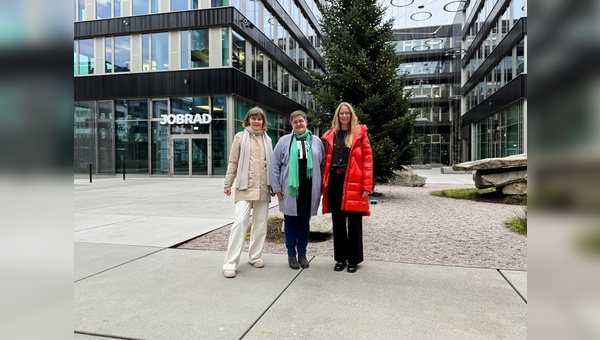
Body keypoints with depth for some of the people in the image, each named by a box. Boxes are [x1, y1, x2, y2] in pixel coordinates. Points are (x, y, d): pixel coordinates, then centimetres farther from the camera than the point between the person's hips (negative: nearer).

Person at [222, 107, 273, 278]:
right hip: (245, 187, -4)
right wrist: (228, 184, 0)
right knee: (240, 221, -12)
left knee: (261, 224, 8)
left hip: (263, 187, 4)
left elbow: (271, 163, 15)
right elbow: (233, 162, 3)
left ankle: (255, 256, 23)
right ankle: (230, 263, -6)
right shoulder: (240, 137, 4)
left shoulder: (267, 139, 12)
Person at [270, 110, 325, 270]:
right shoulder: (284, 141, 3)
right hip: (290, 190, -1)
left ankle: (302, 253, 23)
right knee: (290, 221, 7)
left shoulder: (316, 141, 8)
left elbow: (322, 165, 11)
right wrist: (276, 188, -3)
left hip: (309, 190, 1)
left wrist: (321, 187, 7)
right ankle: (291, 254, 20)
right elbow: (274, 165, 2)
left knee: (305, 221, 10)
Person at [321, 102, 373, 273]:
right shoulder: (331, 135, 12)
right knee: (338, 221, 10)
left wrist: (366, 185, -11)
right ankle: (340, 258, 22)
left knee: (354, 222, 4)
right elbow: (327, 160, 12)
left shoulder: (360, 133, 1)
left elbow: (367, 160, -4)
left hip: (353, 182, -3)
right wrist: (324, 182, 3)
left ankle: (354, 259, 16)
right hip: (335, 181, 4)